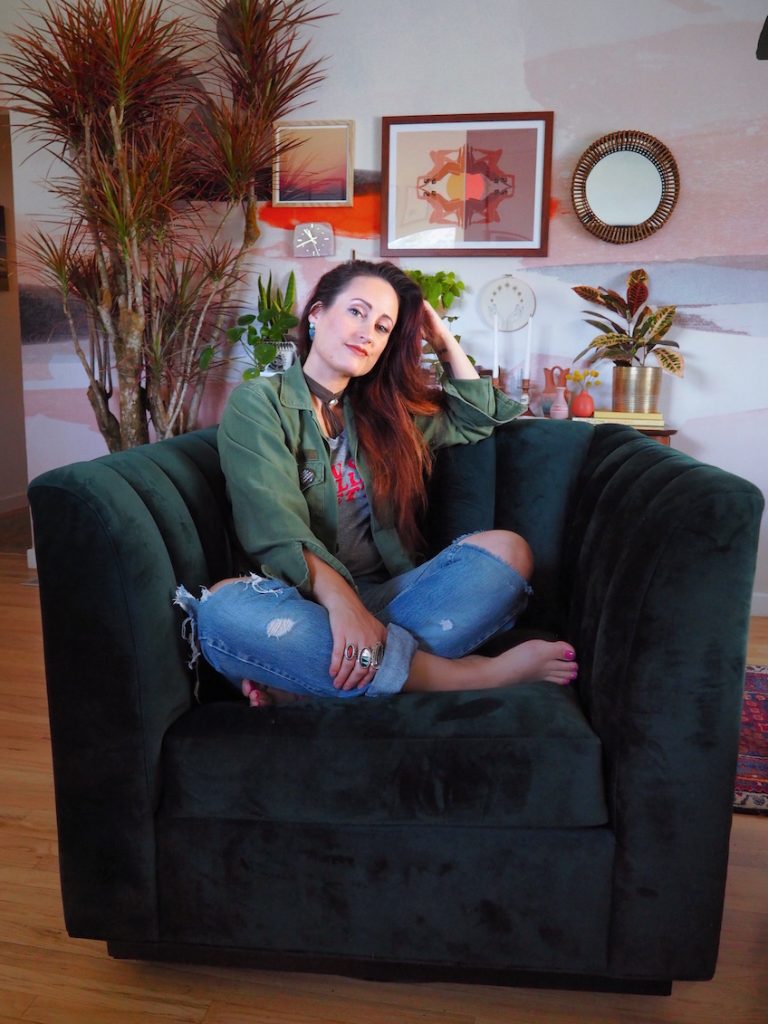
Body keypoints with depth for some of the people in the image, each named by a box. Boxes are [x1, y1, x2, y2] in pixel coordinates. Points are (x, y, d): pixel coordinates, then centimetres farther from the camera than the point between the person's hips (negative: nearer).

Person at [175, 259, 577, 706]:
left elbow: (477, 418, 31)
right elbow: (276, 530, -13)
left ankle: (305, 673, -28)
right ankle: (461, 676, -32)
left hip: (387, 598, 5)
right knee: (223, 608, -36)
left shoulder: (385, 409, 20)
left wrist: (446, 341, 21)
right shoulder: (258, 402, 2)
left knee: (507, 549, -19)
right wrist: (339, 599, -29)